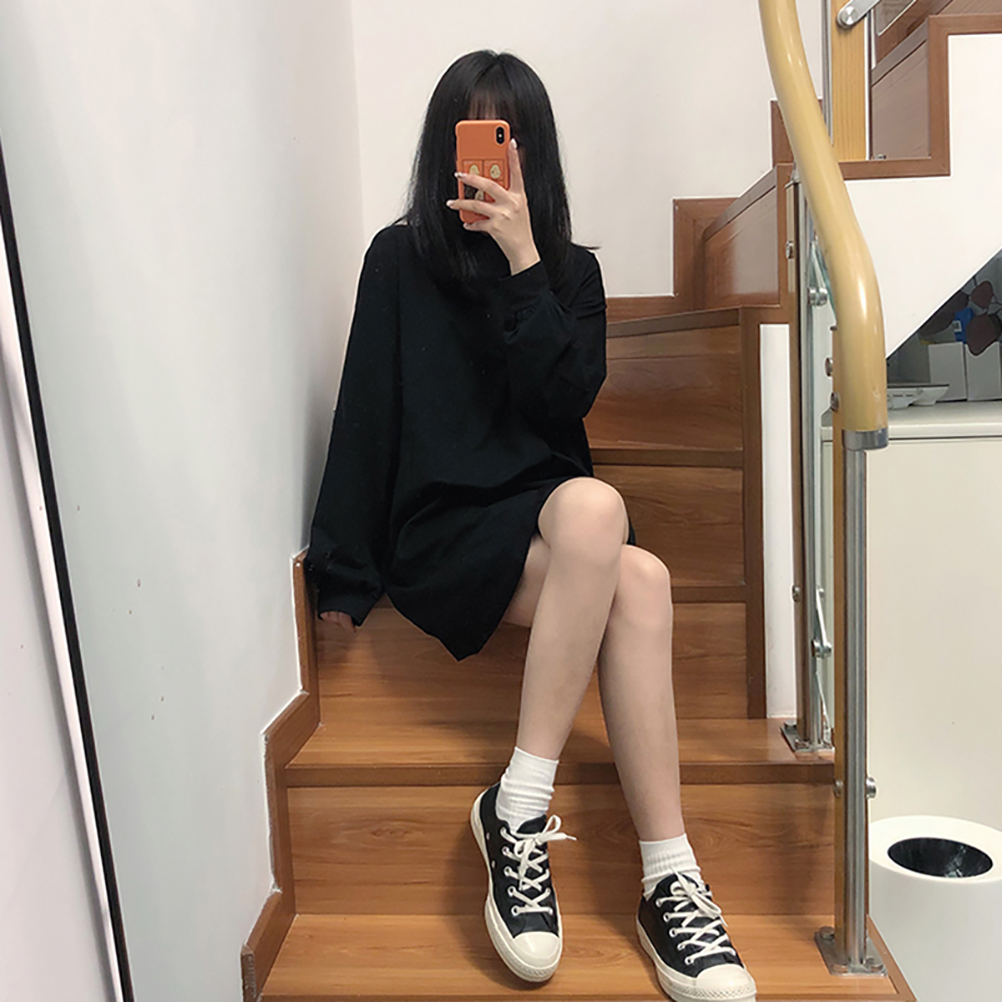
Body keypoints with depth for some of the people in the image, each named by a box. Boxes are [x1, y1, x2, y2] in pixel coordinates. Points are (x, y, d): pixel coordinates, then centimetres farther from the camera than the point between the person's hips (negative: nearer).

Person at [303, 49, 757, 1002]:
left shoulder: (570, 270, 15)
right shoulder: (400, 258, 7)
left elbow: (568, 399, -2)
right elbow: (365, 417, 2)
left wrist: (522, 261, -8)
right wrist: (343, 575, -2)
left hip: (552, 517, 4)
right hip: (440, 531, -3)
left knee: (636, 582, -32)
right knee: (635, 580, -32)